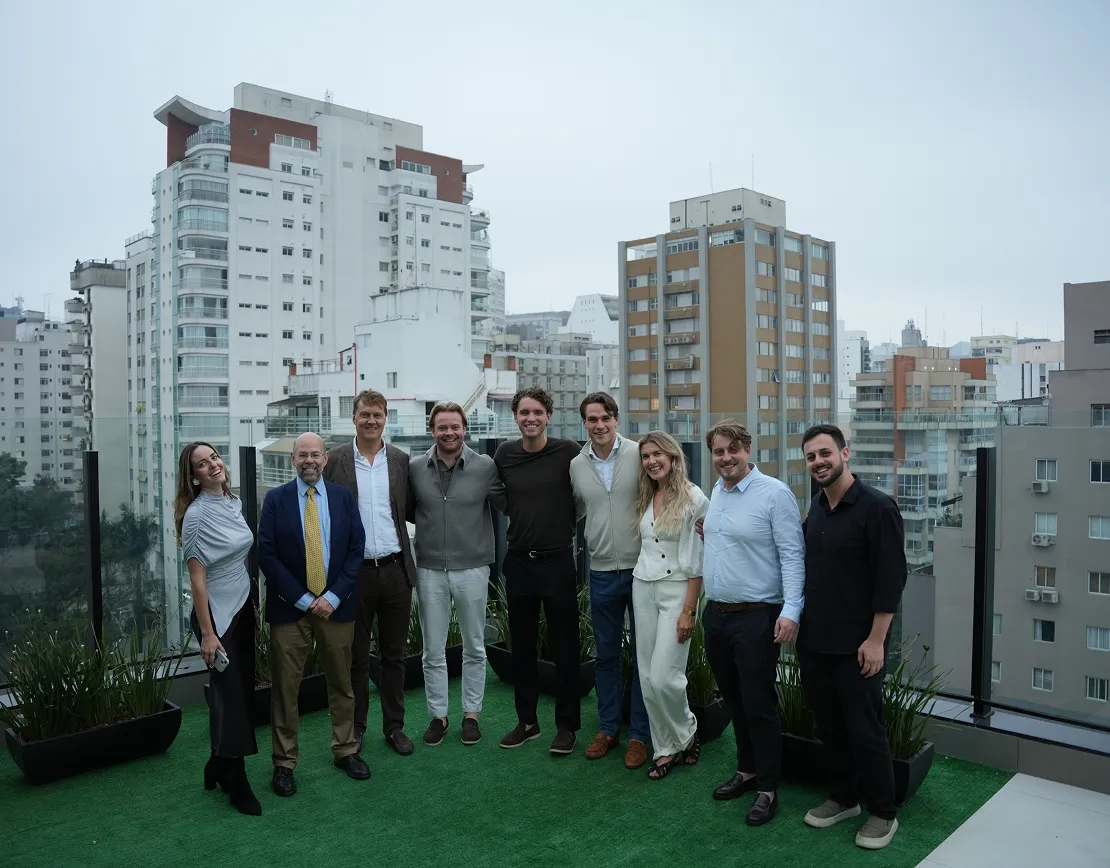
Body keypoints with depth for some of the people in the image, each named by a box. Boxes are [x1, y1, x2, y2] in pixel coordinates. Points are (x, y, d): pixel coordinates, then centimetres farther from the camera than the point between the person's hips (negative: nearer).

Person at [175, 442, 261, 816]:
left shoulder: (234, 502, 5)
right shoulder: (196, 515, -16)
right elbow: (197, 579, -16)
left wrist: (252, 609, 14)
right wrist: (207, 633, -16)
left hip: (242, 608, 7)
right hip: (216, 614, -7)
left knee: (241, 691, 13)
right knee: (230, 695, 2)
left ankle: (218, 767, 31)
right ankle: (236, 783, 19)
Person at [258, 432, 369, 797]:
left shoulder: (343, 497, 4)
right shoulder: (275, 499, -1)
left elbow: (356, 549, 0)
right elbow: (267, 555, -7)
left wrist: (333, 596, -10)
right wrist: (303, 599, -12)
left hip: (336, 606, 2)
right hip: (289, 607, -2)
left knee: (342, 683, 12)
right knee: (285, 688, 5)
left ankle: (346, 751, 28)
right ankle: (284, 763, 19)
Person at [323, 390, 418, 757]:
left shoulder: (401, 460, 4)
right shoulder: (334, 460, -2)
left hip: (395, 570, 2)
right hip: (354, 571, -2)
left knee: (394, 654, 12)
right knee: (356, 655, 11)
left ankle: (394, 726, 26)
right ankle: (355, 729, 26)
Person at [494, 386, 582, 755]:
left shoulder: (568, 452, -9)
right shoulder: (504, 455, 2)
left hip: (557, 562, -4)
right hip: (518, 562, 4)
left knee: (564, 648, 6)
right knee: (521, 647, 14)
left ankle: (567, 725, 21)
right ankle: (526, 721, 29)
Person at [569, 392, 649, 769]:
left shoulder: (638, 455, -9)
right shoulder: (576, 466, 3)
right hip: (601, 572, 4)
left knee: (643, 655, 8)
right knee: (605, 654, 15)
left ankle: (639, 735, 22)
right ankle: (608, 728, 31)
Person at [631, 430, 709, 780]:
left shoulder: (694, 498, -10)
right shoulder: (645, 499, 9)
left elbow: (696, 560, -11)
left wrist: (689, 610, -13)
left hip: (676, 590, -6)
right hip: (642, 589, 6)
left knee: (663, 678, -9)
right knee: (648, 678, 8)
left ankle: (686, 733, 20)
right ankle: (666, 749, 23)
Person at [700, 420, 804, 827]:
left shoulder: (774, 493, -13)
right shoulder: (716, 492, 9)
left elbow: (792, 555, -16)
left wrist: (791, 610, -23)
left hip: (756, 617, -7)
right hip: (716, 613, 7)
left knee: (759, 705, 2)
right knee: (734, 700, 18)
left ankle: (768, 788, 17)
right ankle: (747, 769, 35)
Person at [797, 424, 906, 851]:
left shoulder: (876, 507, -15)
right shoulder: (816, 507, 7)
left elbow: (891, 578, -16)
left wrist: (875, 640, -17)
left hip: (856, 646, -6)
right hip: (814, 641, 6)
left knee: (864, 730, 5)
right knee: (829, 725, 16)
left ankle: (882, 813, 23)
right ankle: (843, 798, 33)